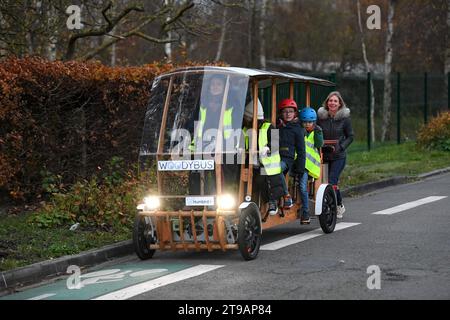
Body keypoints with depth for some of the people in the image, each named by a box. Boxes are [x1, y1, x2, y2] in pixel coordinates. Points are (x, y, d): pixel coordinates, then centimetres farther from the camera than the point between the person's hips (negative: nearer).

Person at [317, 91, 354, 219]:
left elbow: (350, 136, 0)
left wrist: (340, 147, -14)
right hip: (325, 155, 3)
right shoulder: (321, 116, 0)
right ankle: (340, 206, 33)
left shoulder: (345, 118, -6)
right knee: (333, 182, 13)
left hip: (339, 156, -3)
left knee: (332, 182, -16)